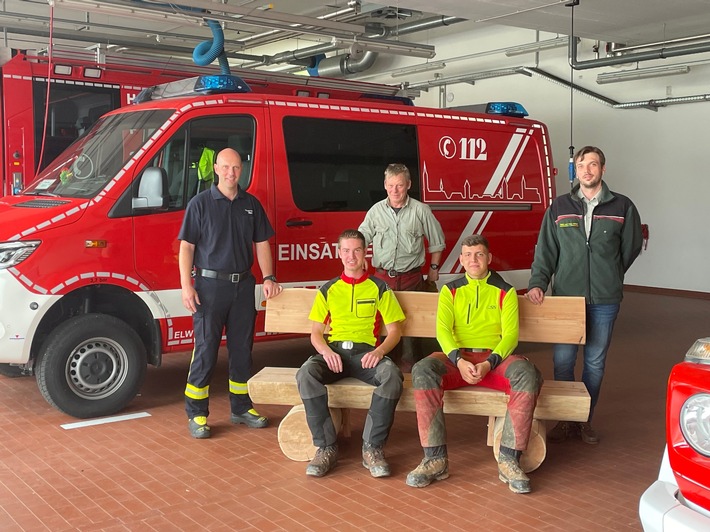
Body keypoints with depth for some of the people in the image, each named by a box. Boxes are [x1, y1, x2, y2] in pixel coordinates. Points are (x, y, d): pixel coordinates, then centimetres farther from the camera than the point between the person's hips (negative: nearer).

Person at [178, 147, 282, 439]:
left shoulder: (251, 204, 10)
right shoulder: (201, 203, -2)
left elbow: (262, 244, 14)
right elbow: (186, 247, -4)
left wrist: (269, 277, 3)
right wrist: (186, 286, -12)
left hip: (243, 284, 4)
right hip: (209, 285, -4)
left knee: (242, 349, 11)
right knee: (205, 351, -3)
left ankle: (241, 407, 24)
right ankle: (196, 414, 7)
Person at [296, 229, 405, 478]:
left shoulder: (380, 288, 13)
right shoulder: (328, 290, 17)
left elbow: (394, 331, 9)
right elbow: (315, 333, 14)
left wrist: (379, 351, -13)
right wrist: (326, 351, -10)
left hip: (366, 352, -1)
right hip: (333, 351, 1)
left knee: (392, 375, -35)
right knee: (306, 374, -32)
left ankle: (372, 448, -25)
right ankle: (326, 448, -25)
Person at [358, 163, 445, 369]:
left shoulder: (421, 210, 0)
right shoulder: (376, 210, 5)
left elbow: (436, 242, 10)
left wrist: (433, 268, 9)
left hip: (411, 278, -1)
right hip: (382, 277, 2)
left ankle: (408, 360, 15)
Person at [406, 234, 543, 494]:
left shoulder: (505, 292, 13)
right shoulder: (450, 290, 15)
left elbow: (510, 334, 1)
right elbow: (443, 330, 1)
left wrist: (488, 364, -18)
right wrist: (459, 361, -20)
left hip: (495, 358, 0)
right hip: (457, 357, 0)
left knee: (528, 374, -33)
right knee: (422, 370, -32)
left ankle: (509, 459, -27)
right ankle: (435, 458, -28)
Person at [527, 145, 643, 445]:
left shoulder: (622, 207, 1)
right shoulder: (560, 207, 4)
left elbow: (631, 248, 11)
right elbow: (546, 250, 3)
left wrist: (608, 277, 12)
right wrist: (537, 283, -8)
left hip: (605, 301, 0)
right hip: (566, 296, 0)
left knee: (595, 363, 9)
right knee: (563, 360, 2)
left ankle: (585, 420, 24)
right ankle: (565, 420, 16)